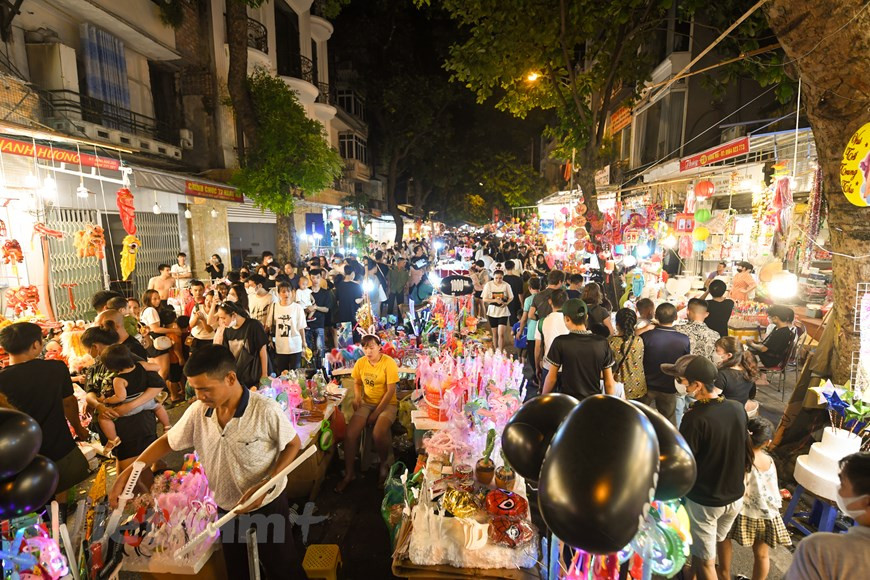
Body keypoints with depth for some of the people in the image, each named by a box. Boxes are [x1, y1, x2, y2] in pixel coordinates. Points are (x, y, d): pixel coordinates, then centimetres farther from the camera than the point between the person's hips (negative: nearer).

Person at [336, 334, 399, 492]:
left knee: (378, 433, -31)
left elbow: (391, 391, -16)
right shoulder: (360, 363, 0)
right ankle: (349, 474, 1)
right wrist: (357, 396, -7)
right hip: (366, 403, 5)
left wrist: (376, 413, -17)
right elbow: (357, 382, 15)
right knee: (350, 432, -18)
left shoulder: (389, 363, -16)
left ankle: (384, 463, 2)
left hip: (387, 404, -4)